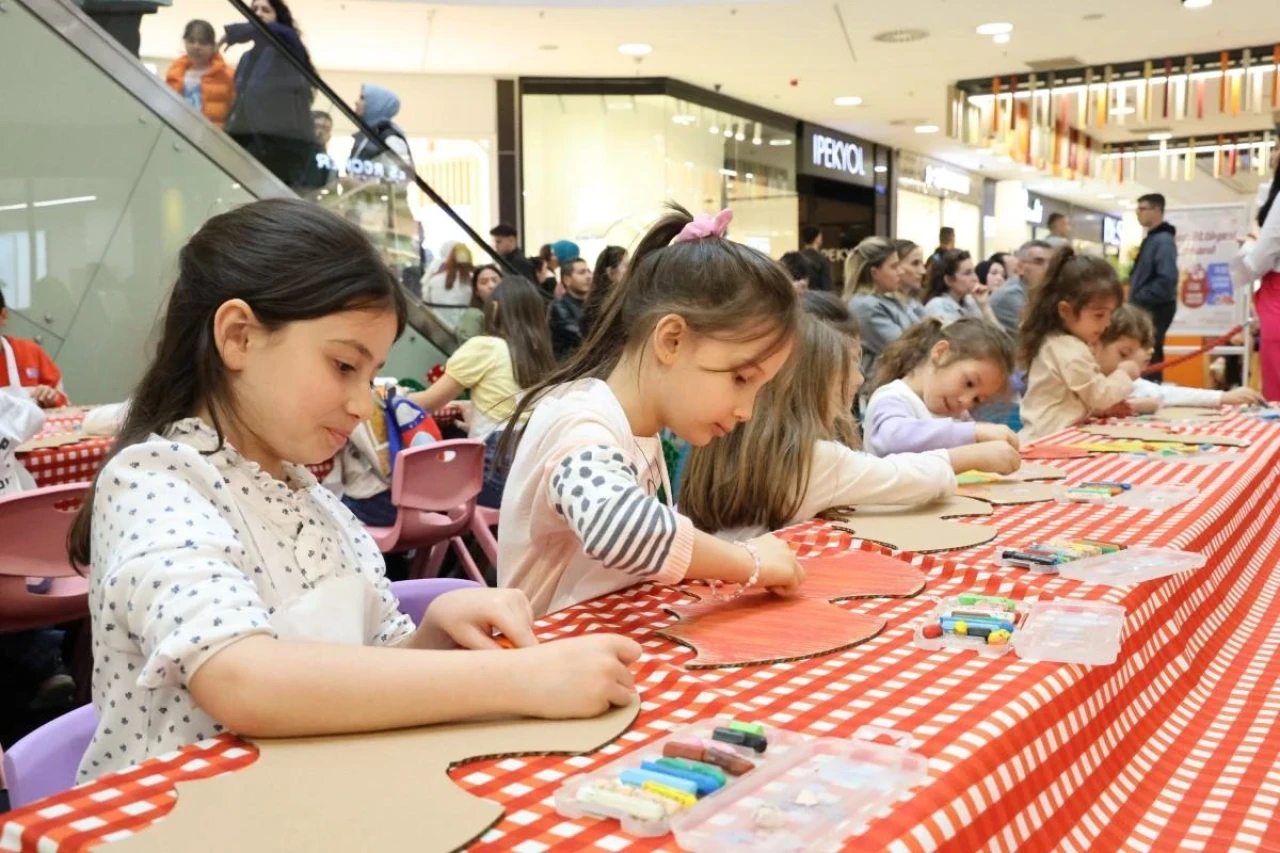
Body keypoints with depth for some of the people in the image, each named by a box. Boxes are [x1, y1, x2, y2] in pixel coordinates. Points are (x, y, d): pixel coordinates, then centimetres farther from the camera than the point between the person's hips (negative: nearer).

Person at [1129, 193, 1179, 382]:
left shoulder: (1163, 240, -14)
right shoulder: (1151, 238, 17)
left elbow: (1167, 280, -24)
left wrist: (1138, 299, -19)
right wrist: (1134, 299, 10)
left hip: (1156, 309, -10)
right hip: (1147, 308, 10)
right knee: (1148, 356, 13)